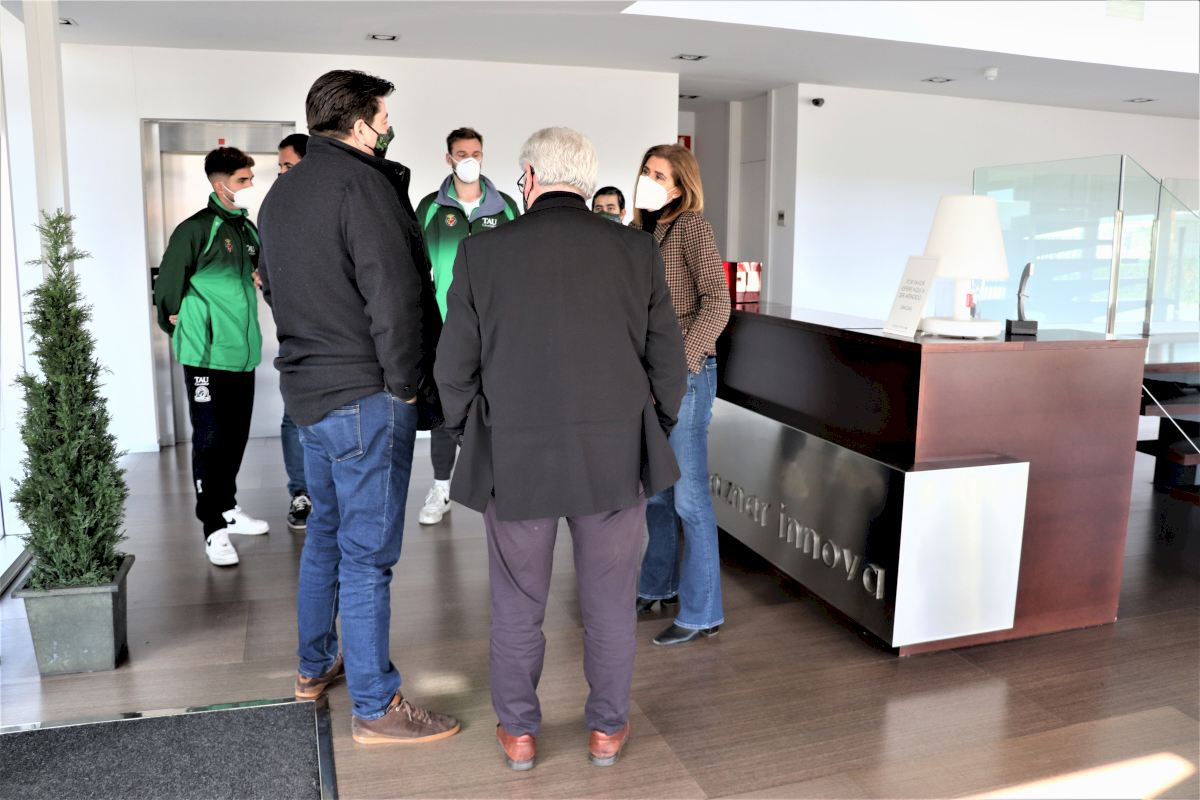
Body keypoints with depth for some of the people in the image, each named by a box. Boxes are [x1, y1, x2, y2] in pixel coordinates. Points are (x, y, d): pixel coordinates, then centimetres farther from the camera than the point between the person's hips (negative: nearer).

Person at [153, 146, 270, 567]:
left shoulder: (249, 229, 12)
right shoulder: (196, 229, -11)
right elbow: (168, 282, -8)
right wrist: (176, 324, 2)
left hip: (244, 352, 7)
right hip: (207, 355, -7)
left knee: (236, 436, 15)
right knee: (210, 439, -2)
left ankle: (228, 507, 30)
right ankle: (214, 528, 5)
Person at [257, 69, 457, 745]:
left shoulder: (283, 191, 15)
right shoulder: (362, 183, -15)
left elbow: (273, 286, 21)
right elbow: (394, 296, -22)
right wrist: (407, 384, -12)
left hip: (309, 389, 10)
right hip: (365, 396, -10)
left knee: (327, 529, 21)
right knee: (367, 551, -2)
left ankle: (315, 667, 35)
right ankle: (376, 707, 9)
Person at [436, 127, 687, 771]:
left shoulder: (482, 253, -5)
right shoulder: (636, 250, -2)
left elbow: (455, 367, -2)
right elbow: (667, 361, 1)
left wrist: (471, 439, 13)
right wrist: (651, 435, 15)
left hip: (515, 458, 0)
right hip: (616, 456, 1)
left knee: (517, 604, 17)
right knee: (610, 602, 16)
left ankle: (518, 732, 32)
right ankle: (606, 729, 31)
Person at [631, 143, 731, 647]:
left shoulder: (691, 226, -7)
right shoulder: (641, 232, 13)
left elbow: (717, 302, -15)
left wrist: (681, 363, -20)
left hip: (684, 376, -8)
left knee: (689, 497, -2)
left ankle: (701, 612, 11)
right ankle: (659, 586, 35)